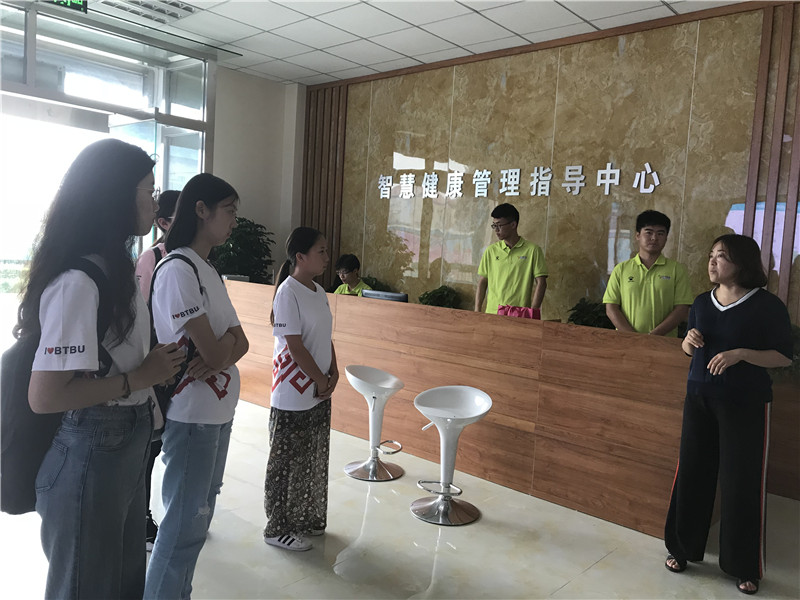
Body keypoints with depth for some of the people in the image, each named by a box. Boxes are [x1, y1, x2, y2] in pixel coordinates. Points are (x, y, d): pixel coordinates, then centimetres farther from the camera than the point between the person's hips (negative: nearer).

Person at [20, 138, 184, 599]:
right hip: (89, 453, -9)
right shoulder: (77, 282, -23)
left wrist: (158, 367, 1)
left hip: (128, 445, 9)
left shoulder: (114, 268, 6)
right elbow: (44, 395, -25)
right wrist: (138, 378, -19)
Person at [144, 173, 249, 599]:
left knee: (200, 516, 18)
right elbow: (214, 352, -21)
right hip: (191, 415, -9)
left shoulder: (208, 270, 12)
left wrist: (223, 352, -14)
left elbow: (240, 344, 6)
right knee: (186, 523, 2)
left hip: (218, 411, 9)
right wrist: (229, 337, 0)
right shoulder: (178, 269, -17)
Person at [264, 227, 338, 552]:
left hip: (319, 393, 8)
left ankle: (306, 518, 35)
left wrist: (333, 373, 2)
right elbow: (295, 346, -19)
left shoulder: (318, 291, 8)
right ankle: (279, 528, 21)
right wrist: (321, 381, -13)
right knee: (288, 461, 5)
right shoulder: (288, 292, -17)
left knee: (314, 458, 18)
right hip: (293, 395, -8)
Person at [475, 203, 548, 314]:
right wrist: (477, 312, 5)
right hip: (491, 313, 2)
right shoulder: (490, 251, 10)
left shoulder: (532, 250, 0)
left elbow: (541, 283, -1)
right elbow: (482, 282, 13)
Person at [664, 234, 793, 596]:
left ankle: (745, 566, 20)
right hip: (699, 398, 5)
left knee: (742, 483, 3)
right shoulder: (702, 303, 6)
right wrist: (688, 341, -6)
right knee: (693, 474, 10)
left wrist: (741, 353, -23)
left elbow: (785, 357, -9)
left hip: (745, 404, -5)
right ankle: (683, 548, 26)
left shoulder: (767, 306, -10)